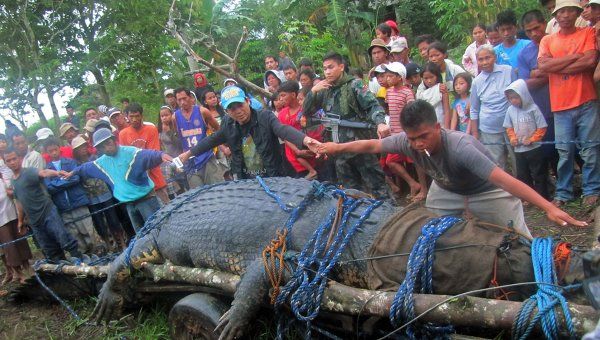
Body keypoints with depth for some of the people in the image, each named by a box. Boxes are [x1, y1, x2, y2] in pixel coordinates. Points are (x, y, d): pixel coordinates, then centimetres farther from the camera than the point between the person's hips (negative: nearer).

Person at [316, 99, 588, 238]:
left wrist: (549, 208, -56)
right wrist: (338, 147, -1)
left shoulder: (460, 148, -42)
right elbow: (373, 145, -8)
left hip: (487, 192, -5)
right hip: (446, 190, 6)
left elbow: (505, 180, -49)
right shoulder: (408, 141, -26)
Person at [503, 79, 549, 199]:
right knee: (522, 175, 11)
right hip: (518, 149, 5)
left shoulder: (533, 109, -12)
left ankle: (542, 198, 13)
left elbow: (542, 128, -10)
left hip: (534, 148, -5)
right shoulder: (510, 110, 0)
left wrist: (532, 139, -15)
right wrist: (513, 138, -5)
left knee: (538, 174, 4)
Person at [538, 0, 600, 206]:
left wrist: (557, 67, -7)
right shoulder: (547, 40, 11)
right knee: (564, 152, 6)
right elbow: (542, 65, -7)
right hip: (560, 106, 2)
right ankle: (563, 193, 17)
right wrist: (575, 57, -8)